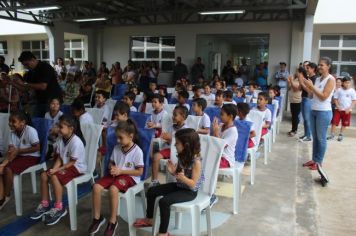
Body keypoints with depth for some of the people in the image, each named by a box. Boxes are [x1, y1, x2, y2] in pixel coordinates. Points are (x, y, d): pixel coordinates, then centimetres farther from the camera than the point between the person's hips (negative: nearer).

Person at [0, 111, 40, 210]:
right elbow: (11, 152, -4)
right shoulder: (12, 133, 1)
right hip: (19, 156, 7)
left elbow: (37, 148, -19)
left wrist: (18, 150, -19)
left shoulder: (30, 131, -19)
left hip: (31, 157, -7)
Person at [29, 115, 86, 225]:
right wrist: (54, 169, -13)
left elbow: (72, 162, -21)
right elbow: (59, 158, 3)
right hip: (65, 165, 9)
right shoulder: (61, 139, 2)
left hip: (77, 167, -9)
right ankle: (44, 204, 8)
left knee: (54, 177, -27)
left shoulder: (76, 142, -24)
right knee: (44, 175, -4)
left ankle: (59, 208, -15)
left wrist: (58, 170, -21)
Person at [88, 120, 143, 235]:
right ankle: (97, 218, 0)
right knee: (96, 187, -18)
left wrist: (120, 171, -18)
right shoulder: (116, 148, 4)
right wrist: (112, 168, -9)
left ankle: (112, 221, -15)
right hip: (115, 174, 6)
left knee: (113, 189, -34)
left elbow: (139, 172, -13)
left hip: (130, 176, -6)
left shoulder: (137, 151, -14)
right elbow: (111, 163, 17)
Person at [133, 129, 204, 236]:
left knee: (164, 201, -26)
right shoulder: (182, 156, -2)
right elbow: (179, 174, 9)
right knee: (151, 191, 5)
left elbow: (193, 184, -23)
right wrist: (173, 172, -12)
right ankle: (149, 219, 23)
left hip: (190, 191, -9)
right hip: (179, 186, 9)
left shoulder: (196, 161, -25)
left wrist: (183, 178, -40)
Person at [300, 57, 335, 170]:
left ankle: (319, 162, 13)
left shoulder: (331, 79, -10)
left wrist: (311, 86, -18)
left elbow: (323, 97, -17)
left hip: (324, 112, -7)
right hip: (313, 111, 7)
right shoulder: (317, 79, 11)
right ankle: (314, 159, 23)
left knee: (321, 138, 2)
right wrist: (303, 85, 2)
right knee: (315, 137, 13)